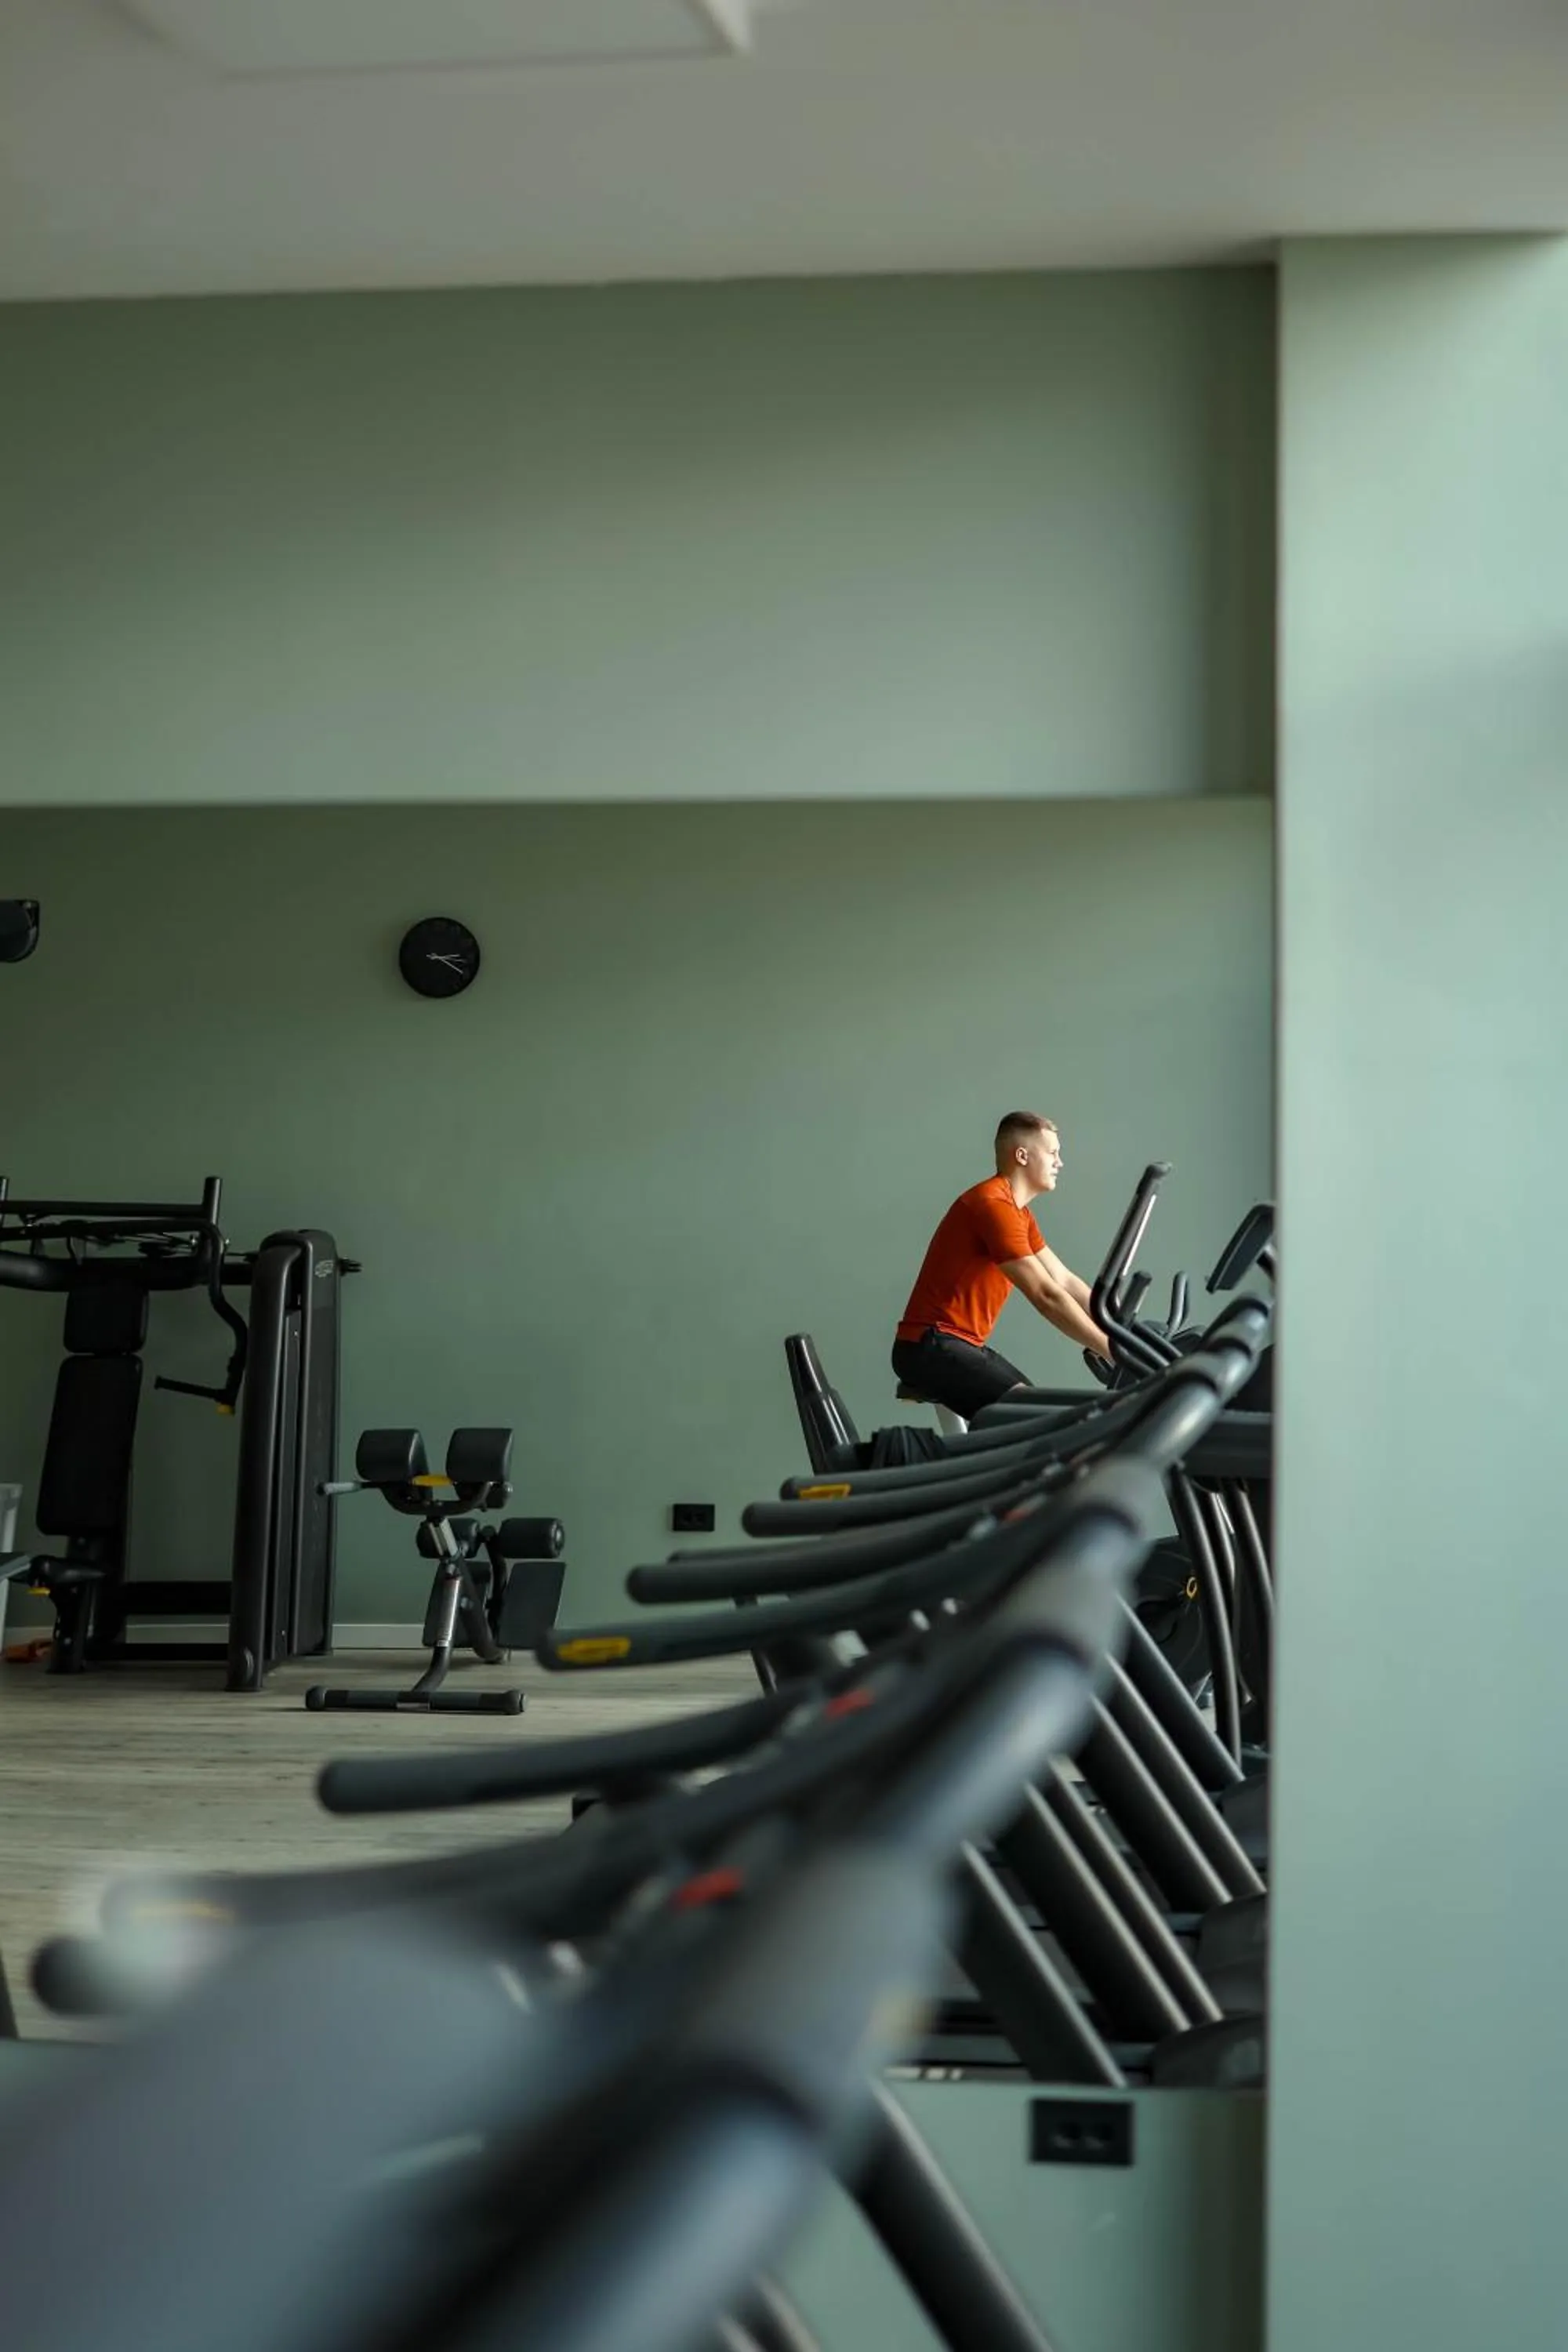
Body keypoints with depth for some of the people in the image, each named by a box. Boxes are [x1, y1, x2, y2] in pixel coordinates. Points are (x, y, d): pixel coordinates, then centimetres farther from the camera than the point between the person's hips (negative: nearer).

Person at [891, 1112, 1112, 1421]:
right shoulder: (993, 1205, -18)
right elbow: (1047, 1296, -21)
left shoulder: (1017, 1213, 15)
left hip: (964, 1346, 11)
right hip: (931, 1347, -11)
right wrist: (1112, 1351, -20)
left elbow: (1065, 1281, 16)